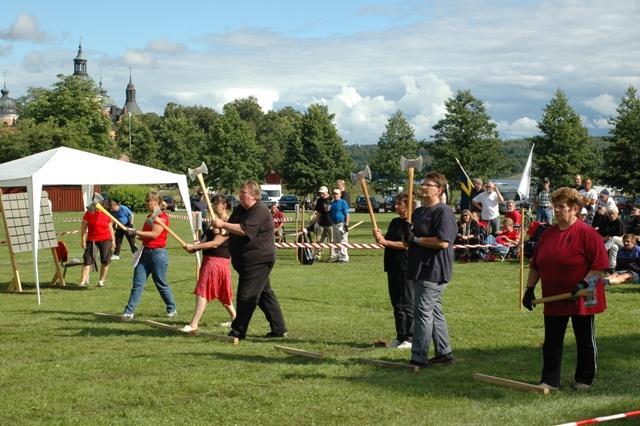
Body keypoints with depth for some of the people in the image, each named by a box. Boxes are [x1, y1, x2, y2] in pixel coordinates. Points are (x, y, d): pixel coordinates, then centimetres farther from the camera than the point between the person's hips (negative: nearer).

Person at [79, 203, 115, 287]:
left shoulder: (106, 214, 4)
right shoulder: (89, 213, -2)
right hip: (91, 240, -1)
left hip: (105, 240, 2)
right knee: (87, 260, -6)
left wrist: (113, 240, 9)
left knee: (105, 260, 0)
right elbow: (83, 227, 0)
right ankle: (83, 281, -6)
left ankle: (101, 280, 11)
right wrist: (83, 240, -5)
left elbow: (110, 228, 13)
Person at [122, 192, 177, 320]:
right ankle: (129, 311, 1)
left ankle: (172, 309, 21)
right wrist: (134, 233, 3)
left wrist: (135, 232, -18)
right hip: (145, 252, 8)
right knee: (138, 283, 2)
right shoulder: (149, 217, 15)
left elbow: (154, 234, -21)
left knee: (161, 284, 4)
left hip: (158, 253, -8)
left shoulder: (162, 217, -12)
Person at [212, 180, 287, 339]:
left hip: (258, 260, -10)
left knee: (246, 296, -6)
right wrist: (220, 229, -7)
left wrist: (223, 224, -25)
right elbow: (231, 229, 15)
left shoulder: (260, 211, -16)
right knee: (265, 294, 12)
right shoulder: (240, 209, 14)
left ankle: (238, 331, 2)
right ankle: (279, 329, 17)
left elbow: (244, 230, -26)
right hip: (247, 260, 10)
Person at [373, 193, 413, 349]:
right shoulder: (394, 222, 16)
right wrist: (379, 236, -3)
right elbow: (387, 241, 18)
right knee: (396, 304, 11)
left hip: (406, 268, -8)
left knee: (407, 304, -4)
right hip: (393, 266, 8)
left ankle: (410, 338, 2)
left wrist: (385, 242, -18)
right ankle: (400, 336, 18)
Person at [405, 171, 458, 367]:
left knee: (423, 312, -8)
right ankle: (444, 352, 25)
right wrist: (406, 234, 0)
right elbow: (407, 240, 23)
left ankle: (419, 357, -3)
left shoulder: (443, 212, -13)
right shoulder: (418, 212, 16)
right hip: (419, 270, 9)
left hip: (434, 272, -9)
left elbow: (443, 242, -23)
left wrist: (415, 239, -16)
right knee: (434, 311, 15)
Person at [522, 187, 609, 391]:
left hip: (582, 300, -5)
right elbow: (535, 265, 13)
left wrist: (584, 284, -25)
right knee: (551, 342, 6)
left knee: (585, 342, 10)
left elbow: (600, 266, -16)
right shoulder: (548, 234, 7)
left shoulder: (587, 233, -13)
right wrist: (530, 288, 7)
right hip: (553, 299, 5)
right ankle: (549, 381, 13)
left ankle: (584, 380, 23)